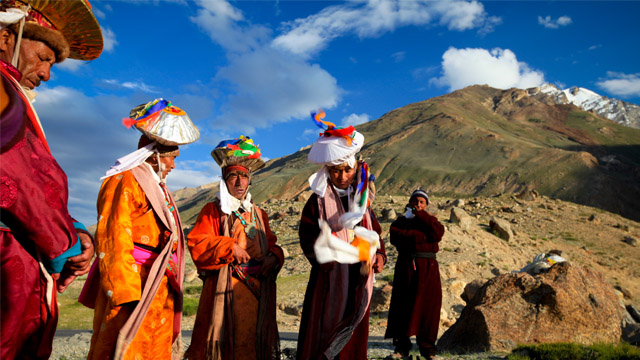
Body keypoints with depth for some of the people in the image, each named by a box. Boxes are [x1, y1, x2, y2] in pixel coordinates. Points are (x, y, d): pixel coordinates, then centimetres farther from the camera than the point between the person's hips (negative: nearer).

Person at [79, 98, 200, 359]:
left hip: (161, 294, 9)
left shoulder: (158, 188, 22)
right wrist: (126, 294, -22)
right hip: (133, 289, -9)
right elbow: (113, 241, -15)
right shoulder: (124, 182, -5)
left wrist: (171, 293, 17)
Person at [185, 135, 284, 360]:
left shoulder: (258, 214, 17)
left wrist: (274, 257, -3)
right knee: (225, 339, -3)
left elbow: (271, 245, 18)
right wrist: (229, 247, -17)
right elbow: (196, 244, -8)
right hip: (225, 288, -4)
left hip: (259, 288, 4)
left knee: (254, 339, 6)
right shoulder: (213, 211, 3)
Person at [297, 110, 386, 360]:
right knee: (323, 336, 0)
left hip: (358, 281, 5)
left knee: (354, 337, 12)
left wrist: (379, 254, -7)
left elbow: (374, 232, 12)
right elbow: (308, 238, -9)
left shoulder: (361, 199, 11)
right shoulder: (318, 201, -4)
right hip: (329, 279, -4)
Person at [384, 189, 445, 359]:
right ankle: (401, 346, 8)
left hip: (427, 267, 0)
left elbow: (437, 234, -10)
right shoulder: (401, 221, 12)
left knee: (427, 305, 0)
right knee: (402, 306, -1)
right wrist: (422, 236, -12)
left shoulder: (430, 220, 13)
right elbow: (395, 237, -10)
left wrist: (421, 215, -8)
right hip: (406, 266, 0)